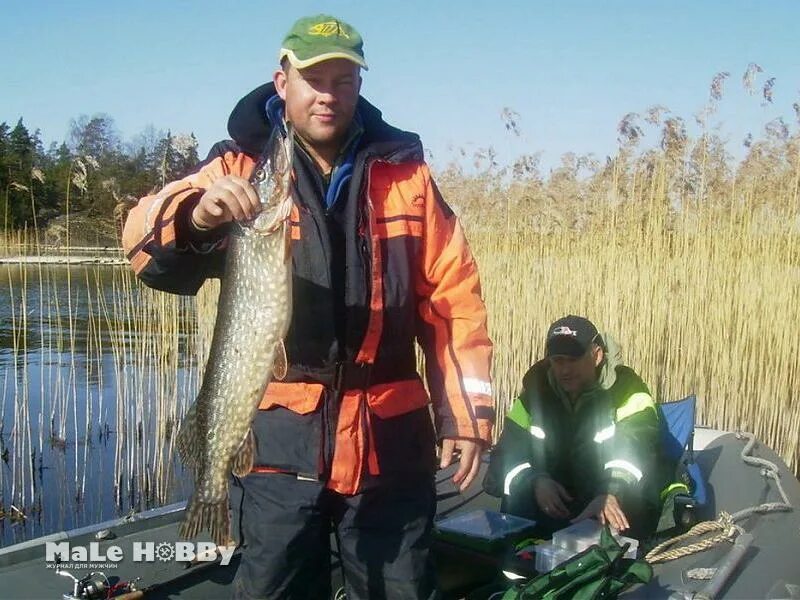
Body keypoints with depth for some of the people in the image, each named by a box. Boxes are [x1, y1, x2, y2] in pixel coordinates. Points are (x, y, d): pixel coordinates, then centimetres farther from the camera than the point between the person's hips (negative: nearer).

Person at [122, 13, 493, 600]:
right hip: (282, 434, -1)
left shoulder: (405, 172, 6)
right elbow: (145, 240, -14)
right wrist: (195, 214, -36)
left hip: (390, 434, 2)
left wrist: (466, 413, 0)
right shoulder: (241, 167, 1)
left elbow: (454, 296, 5)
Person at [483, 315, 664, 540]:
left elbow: (636, 450, -29)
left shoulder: (626, 390, -12)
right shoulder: (536, 391, 1)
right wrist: (536, 481, -28)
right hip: (555, 501, 2)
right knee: (517, 502, -26)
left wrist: (611, 494, -49)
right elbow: (507, 452, -6)